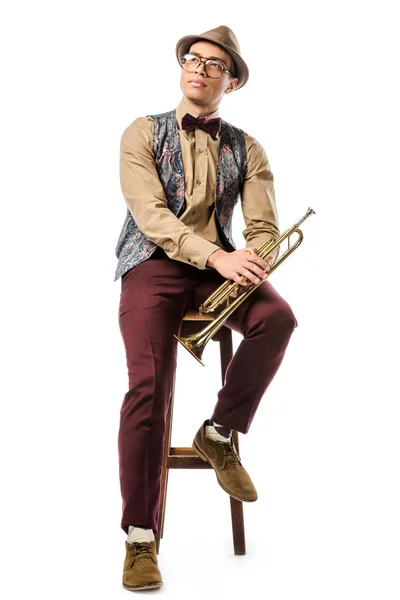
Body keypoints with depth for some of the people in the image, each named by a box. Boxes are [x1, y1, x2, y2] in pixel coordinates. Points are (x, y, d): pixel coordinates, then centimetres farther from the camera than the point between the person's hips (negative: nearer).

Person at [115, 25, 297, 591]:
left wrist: (248, 266, -21)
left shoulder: (247, 150, 13)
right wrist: (218, 257, -24)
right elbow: (151, 215, -9)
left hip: (222, 265, 3)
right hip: (153, 264, -2)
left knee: (278, 317, -29)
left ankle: (220, 435, -8)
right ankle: (140, 538, -11)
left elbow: (264, 226, 4)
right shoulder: (143, 133, 6)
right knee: (149, 386, -21)